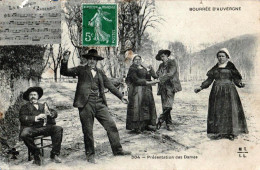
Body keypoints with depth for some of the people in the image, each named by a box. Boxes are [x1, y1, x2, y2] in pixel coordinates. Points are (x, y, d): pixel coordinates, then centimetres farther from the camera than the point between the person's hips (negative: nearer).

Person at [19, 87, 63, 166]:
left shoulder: (43, 106, 27)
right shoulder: (25, 107, 18)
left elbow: (55, 113, 15)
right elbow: (22, 118, -1)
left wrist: (50, 113, -10)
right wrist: (36, 118, -16)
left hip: (43, 127, 2)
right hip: (31, 129, -2)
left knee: (58, 129, -23)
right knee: (24, 134, -35)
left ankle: (54, 155, -17)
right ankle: (36, 154, -14)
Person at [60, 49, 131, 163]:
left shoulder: (100, 72, 18)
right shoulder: (81, 70, 8)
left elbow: (110, 86, 21)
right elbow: (65, 72, 1)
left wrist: (121, 97, 18)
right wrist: (64, 62, -17)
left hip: (100, 103, 4)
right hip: (86, 103, -3)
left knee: (111, 125, 1)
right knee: (88, 131, 2)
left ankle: (117, 150, 12)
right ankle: (90, 155, 16)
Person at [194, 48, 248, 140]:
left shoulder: (231, 67, 2)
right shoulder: (215, 68, 11)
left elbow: (236, 79, -2)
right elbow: (209, 80, 13)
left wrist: (240, 84, -22)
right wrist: (201, 87, 5)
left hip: (228, 91, -3)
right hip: (217, 92, 3)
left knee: (229, 110, -5)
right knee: (216, 111, 0)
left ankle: (230, 132, 0)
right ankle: (218, 132, 5)